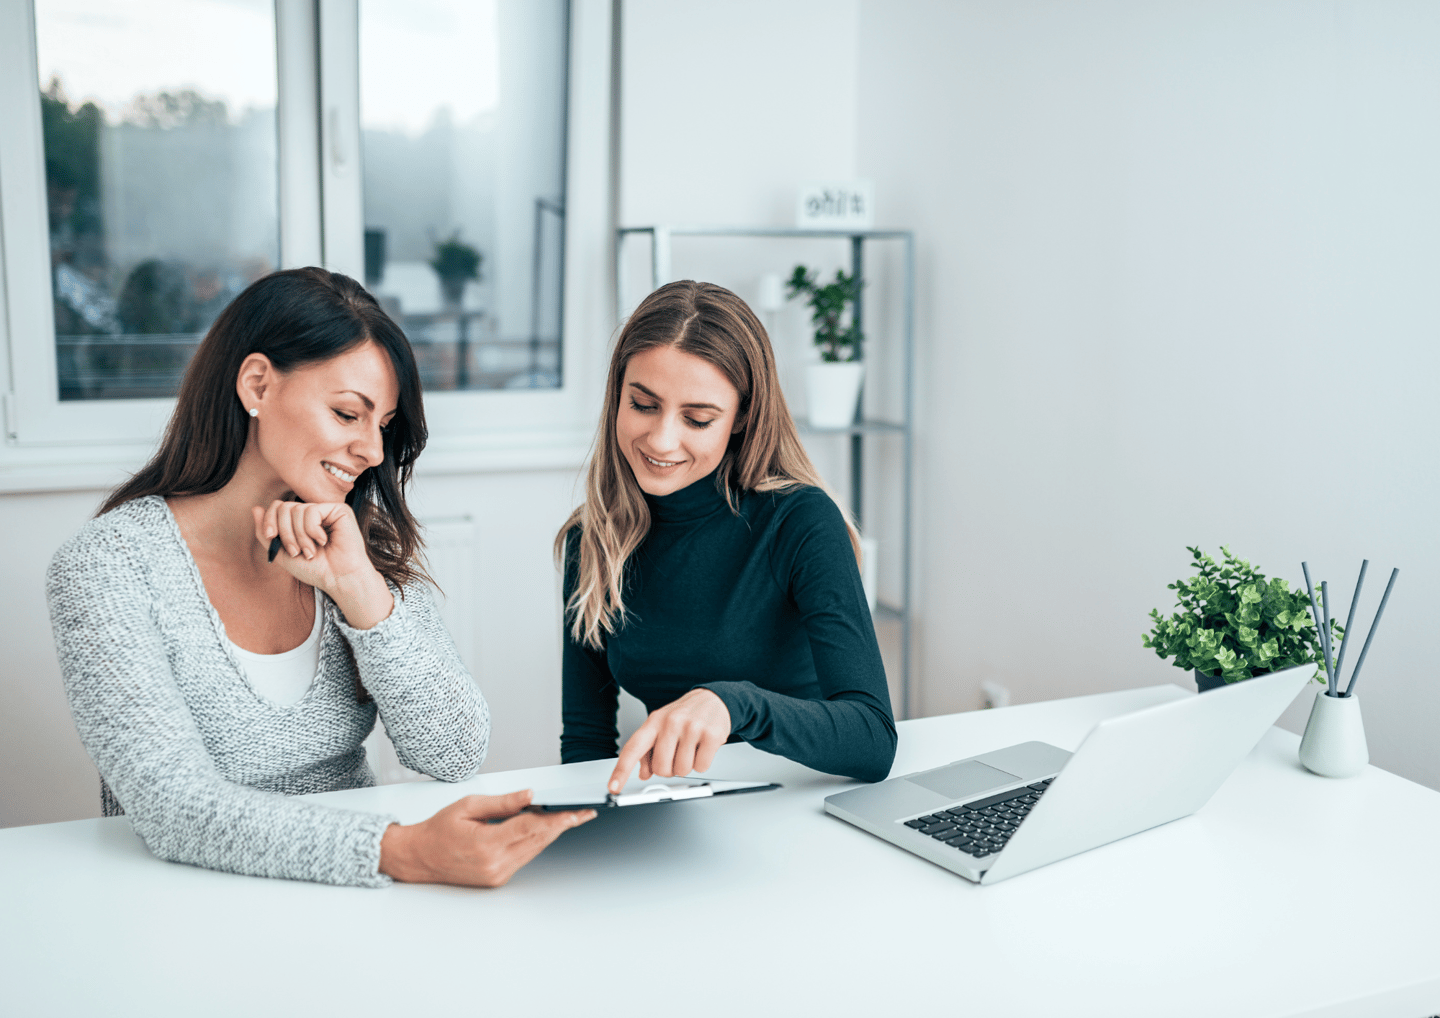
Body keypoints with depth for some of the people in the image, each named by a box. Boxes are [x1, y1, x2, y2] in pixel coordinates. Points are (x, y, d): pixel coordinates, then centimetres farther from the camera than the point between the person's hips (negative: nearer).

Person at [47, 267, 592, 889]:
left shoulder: (367, 544, 3)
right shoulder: (105, 567, -10)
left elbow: (455, 757, -5)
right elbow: (176, 810, -20)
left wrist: (359, 589, -17)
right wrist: (404, 850, -33)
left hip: (352, 907, 3)